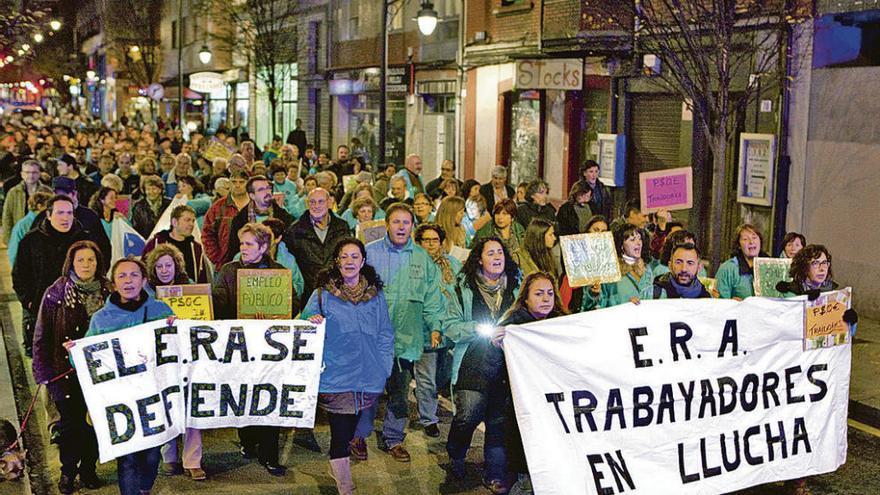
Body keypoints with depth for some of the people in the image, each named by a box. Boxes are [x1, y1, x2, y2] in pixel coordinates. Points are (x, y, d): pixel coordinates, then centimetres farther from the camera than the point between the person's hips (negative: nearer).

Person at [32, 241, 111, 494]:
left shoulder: (108, 292, 1)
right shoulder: (56, 294, -5)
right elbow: (42, 336, -2)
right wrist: (46, 373, -7)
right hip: (68, 370, -2)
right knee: (70, 422, 3)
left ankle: (88, 469, 26)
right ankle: (67, 472, 23)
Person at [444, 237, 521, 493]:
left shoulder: (516, 284, 10)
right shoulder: (464, 287, 3)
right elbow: (451, 327, 1)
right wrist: (479, 328, -14)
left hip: (507, 364, 2)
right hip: (473, 364, -2)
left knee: (499, 419, 2)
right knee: (469, 414, -12)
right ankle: (455, 457, 19)